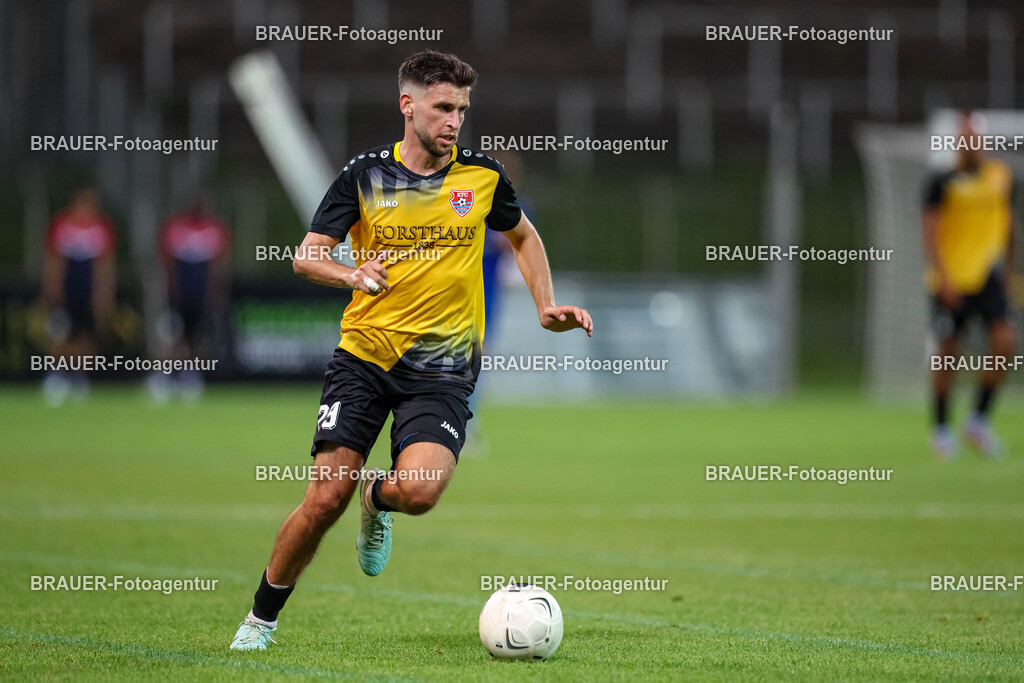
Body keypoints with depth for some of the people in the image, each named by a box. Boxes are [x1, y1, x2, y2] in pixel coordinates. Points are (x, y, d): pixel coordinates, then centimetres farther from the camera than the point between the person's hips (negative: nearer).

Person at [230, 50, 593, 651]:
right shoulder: (366, 174, -1)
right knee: (326, 498, -10)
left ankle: (377, 500, 15)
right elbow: (307, 256, 0)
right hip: (364, 353, 0)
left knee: (419, 492, -23)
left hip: (444, 366, 0)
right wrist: (352, 273, -21)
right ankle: (261, 618, 10)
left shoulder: (482, 175, 2)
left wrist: (547, 307, 11)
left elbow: (523, 236, 22)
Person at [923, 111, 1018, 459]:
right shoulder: (943, 183, -5)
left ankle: (979, 421, 1)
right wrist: (943, 278, -19)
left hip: (988, 274, 3)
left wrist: (1008, 267, 25)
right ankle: (940, 428, 18)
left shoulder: (1001, 177, 7)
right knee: (947, 355, 1)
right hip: (951, 280, -3)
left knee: (1004, 341, -14)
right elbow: (930, 234, -9)